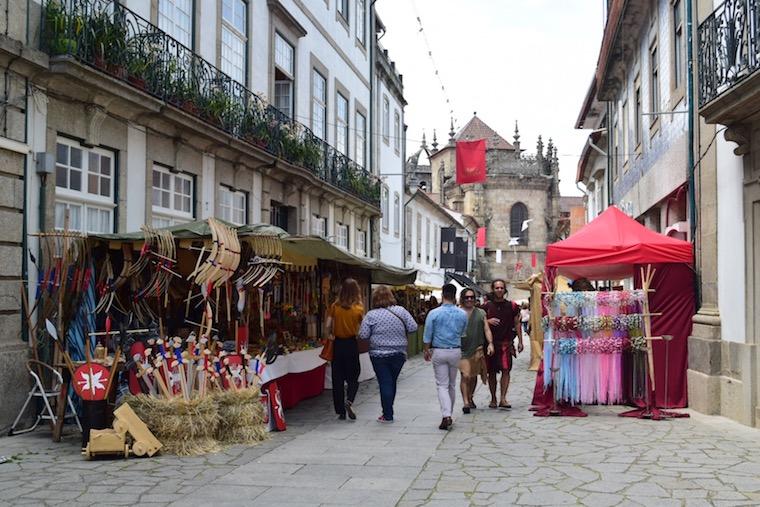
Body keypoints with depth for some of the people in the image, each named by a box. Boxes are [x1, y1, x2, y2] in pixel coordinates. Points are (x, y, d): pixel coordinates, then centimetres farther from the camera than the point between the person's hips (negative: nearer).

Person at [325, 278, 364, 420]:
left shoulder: (335, 306, -4)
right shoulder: (359, 308, -7)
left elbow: (328, 325, -7)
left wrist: (330, 335, 8)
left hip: (338, 344, 1)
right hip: (352, 344, -1)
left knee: (337, 378, 9)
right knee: (353, 376, 11)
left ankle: (341, 411, 11)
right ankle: (349, 401, -15)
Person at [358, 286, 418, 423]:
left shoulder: (371, 315, -9)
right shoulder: (401, 311, -3)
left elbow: (363, 335, -9)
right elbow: (413, 327, -2)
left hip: (379, 355, -3)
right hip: (399, 354, 3)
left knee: (385, 383, 2)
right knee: (392, 382, 16)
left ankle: (388, 415, 3)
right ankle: (388, 411, 25)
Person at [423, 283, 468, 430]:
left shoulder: (434, 313, -10)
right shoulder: (462, 314, -2)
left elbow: (427, 336, -3)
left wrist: (426, 350, 11)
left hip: (439, 352, -2)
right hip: (456, 352, 2)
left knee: (442, 385, 0)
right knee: (452, 385, 16)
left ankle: (446, 416, -15)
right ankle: (448, 414, 26)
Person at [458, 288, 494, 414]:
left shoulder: (481, 313, 10)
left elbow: (486, 329, 8)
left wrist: (490, 343, -4)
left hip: (477, 349, 3)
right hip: (463, 350, -3)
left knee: (474, 375, 12)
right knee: (465, 375, -12)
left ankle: (470, 398, 30)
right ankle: (465, 402, -9)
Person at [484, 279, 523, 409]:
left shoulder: (512, 306, 5)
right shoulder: (487, 306, 5)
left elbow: (517, 324, 10)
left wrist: (520, 341, 6)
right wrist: (488, 321, -11)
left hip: (506, 343, -1)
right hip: (491, 343, 1)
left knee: (506, 370, -11)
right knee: (491, 372, 6)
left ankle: (503, 399, -12)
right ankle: (493, 399, 16)